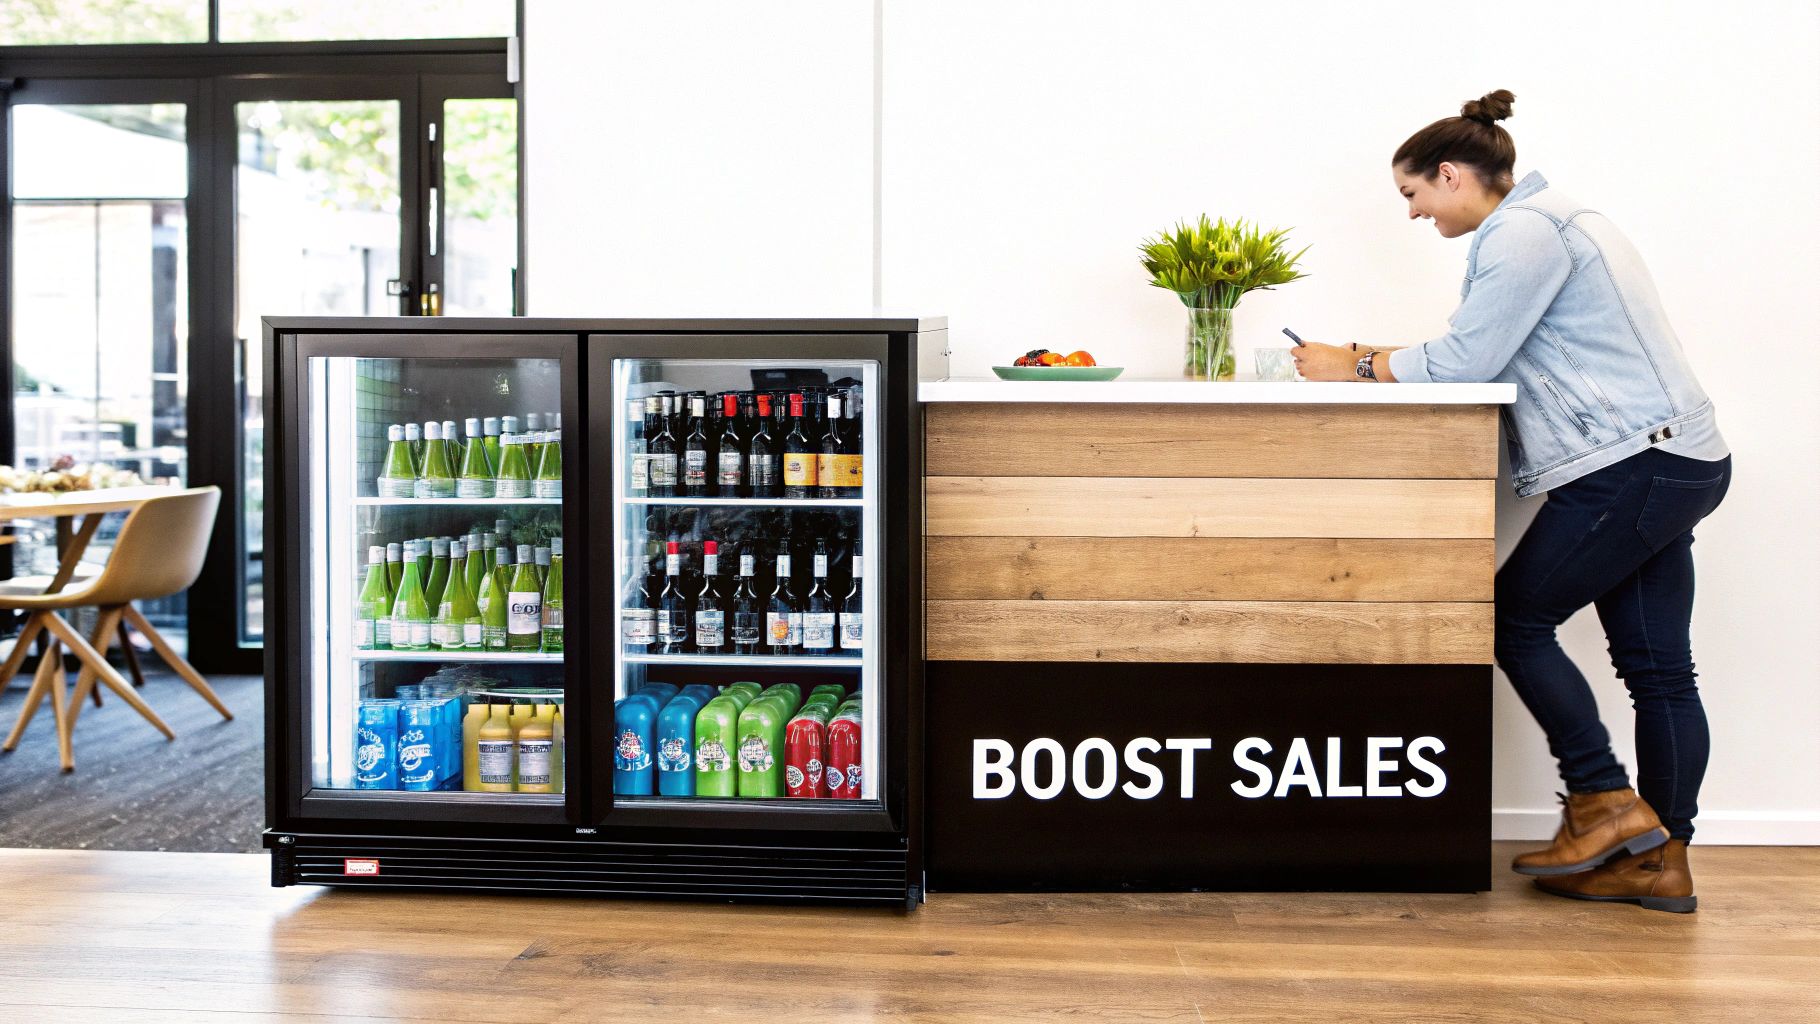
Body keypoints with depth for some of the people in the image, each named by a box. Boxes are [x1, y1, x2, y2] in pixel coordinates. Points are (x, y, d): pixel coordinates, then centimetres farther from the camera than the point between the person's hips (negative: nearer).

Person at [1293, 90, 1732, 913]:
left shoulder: (1524, 234, -13)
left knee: (1518, 619, 0)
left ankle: (1607, 806, 4)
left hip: (1631, 462, -10)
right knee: (1656, 664, 8)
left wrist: (1357, 370, -5)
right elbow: (1479, 352, 18)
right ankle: (1661, 860, 12)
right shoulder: (1546, 223, 21)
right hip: (1680, 462, 10)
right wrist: (1373, 361, 10)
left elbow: (1462, 363, -17)